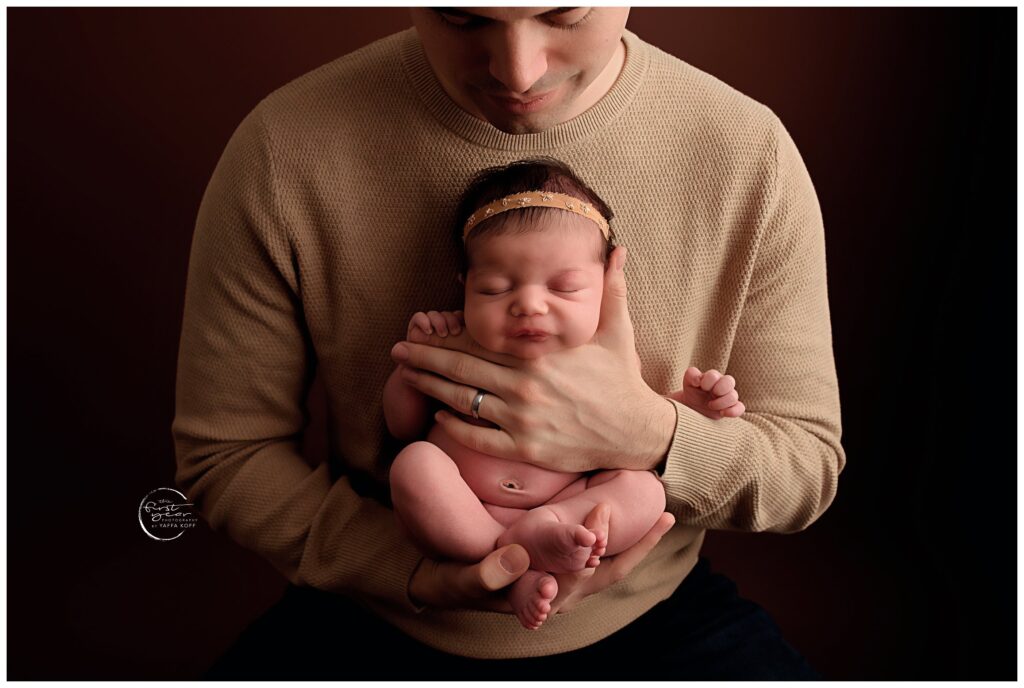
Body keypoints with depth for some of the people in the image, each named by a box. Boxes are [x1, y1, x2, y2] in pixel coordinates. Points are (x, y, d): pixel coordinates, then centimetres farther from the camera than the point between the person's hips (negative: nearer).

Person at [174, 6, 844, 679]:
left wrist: (649, 434, -28)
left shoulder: (749, 152, -14)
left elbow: (811, 464, -7)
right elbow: (227, 452, -7)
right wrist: (421, 575, -22)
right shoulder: (281, 151, -17)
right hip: (385, 626, 0)